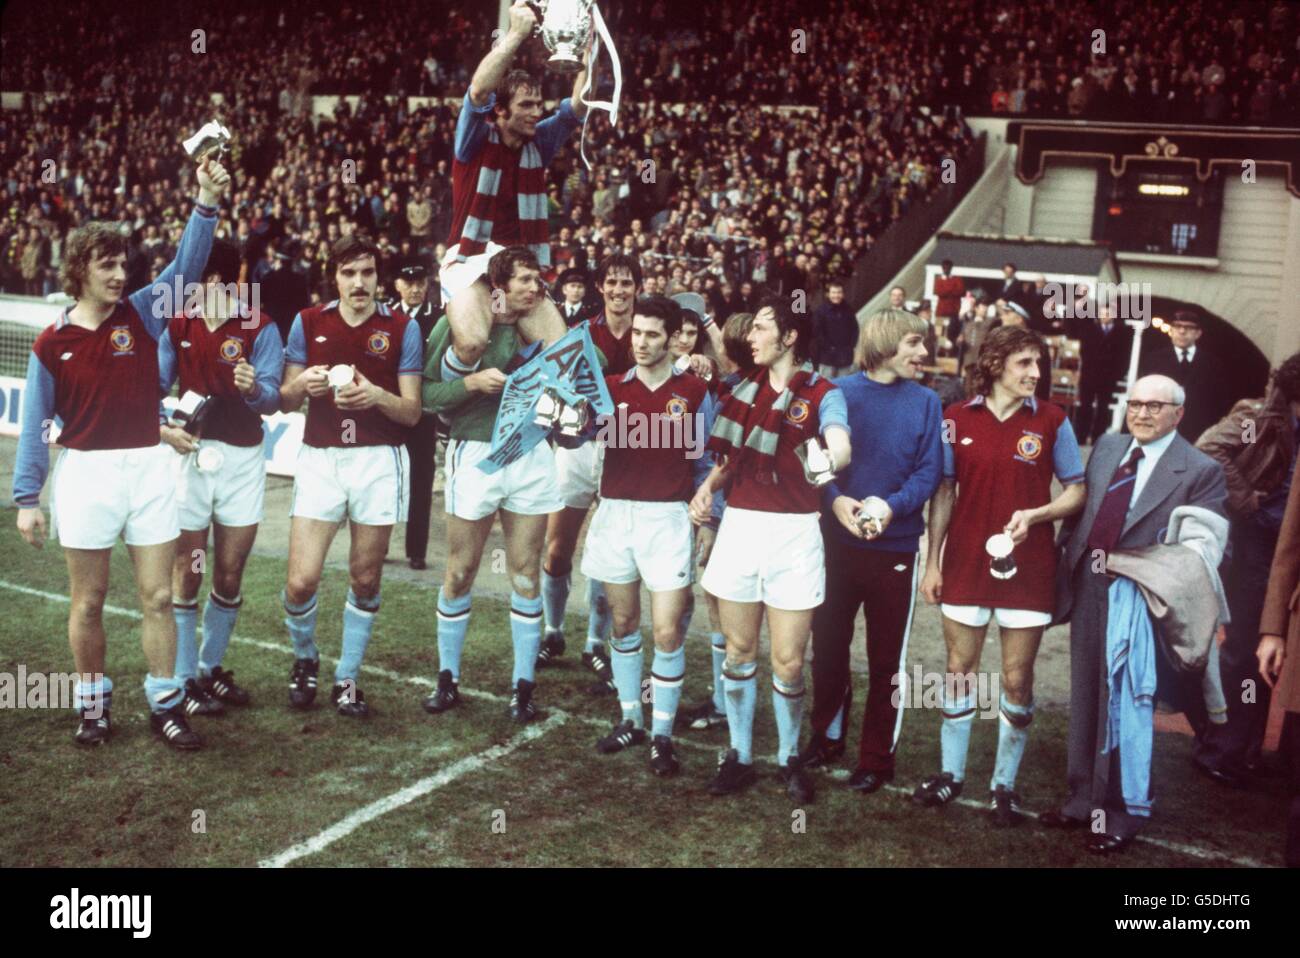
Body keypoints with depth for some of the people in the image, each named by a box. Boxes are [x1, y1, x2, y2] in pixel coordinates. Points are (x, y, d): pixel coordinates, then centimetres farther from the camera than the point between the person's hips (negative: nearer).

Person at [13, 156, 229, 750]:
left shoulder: (143, 313, 3)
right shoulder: (52, 344, 1)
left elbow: (187, 264, -8)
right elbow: (35, 425, 3)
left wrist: (207, 204, -22)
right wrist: (27, 498, 1)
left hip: (149, 468, 1)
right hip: (85, 473, -1)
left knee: (157, 596, 4)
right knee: (88, 601, 9)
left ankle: (166, 704, 12)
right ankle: (93, 703, 24)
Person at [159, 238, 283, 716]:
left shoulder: (260, 327, -3)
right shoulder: (177, 327, 5)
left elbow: (273, 397, -12)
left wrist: (254, 388, -35)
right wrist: (164, 427, -13)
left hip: (242, 459, 0)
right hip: (190, 453, 1)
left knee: (230, 575, 7)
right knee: (186, 572, 2)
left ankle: (211, 667, 26)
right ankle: (184, 679, 12)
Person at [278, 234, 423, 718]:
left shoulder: (403, 328, 3)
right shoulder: (307, 323, 7)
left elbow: (412, 412, 0)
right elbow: (285, 400, 10)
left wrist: (376, 396, -19)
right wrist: (303, 385, -12)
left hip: (379, 461, 0)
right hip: (319, 460, 1)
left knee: (365, 581, 5)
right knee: (300, 582, -5)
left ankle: (347, 679, 22)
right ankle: (304, 660, 24)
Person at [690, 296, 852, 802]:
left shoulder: (822, 393, -2)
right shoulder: (744, 386, 13)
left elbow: (840, 446, -21)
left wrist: (829, 461, -44)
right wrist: (708, 486, 1)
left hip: (793, 533, -4)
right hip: (739, 526, 4)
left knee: (788, 660, -1)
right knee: (739, 650, 9)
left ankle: (790, 757, 20)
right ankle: (739, 756, 22)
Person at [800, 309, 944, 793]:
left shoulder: (925, 402, 1)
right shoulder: (840, 391, 0)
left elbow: (929, 472, -5)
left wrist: (892, 505, -22)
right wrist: (834, 499, -20)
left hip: (894, 545, -1)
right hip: (837, 539, 1)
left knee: (886, 659, 7)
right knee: (828, 646, 13)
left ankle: (877, 759, 21)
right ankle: (826, 737, 34)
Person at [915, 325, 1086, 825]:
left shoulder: (1052, 421, -2)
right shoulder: (958, 419, 1)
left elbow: (1076, 491, 2)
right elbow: (944, 493, 6)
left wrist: (1034, 514, -17)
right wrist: (932, 562, 3)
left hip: (1026, 567, -1)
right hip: (965, 563, 1)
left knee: (1017, 680, 4)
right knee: (959, 668, 9)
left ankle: (1004, 784, 18)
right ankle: (951, 772, 24)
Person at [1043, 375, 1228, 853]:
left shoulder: (1201, 471, -8)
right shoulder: (1107, 446, 9)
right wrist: (1067, 560, 7)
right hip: (1088, 593, 6)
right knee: (1085, 702, 16)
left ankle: (1120, 814, 21)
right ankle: (1083, 800, 31)